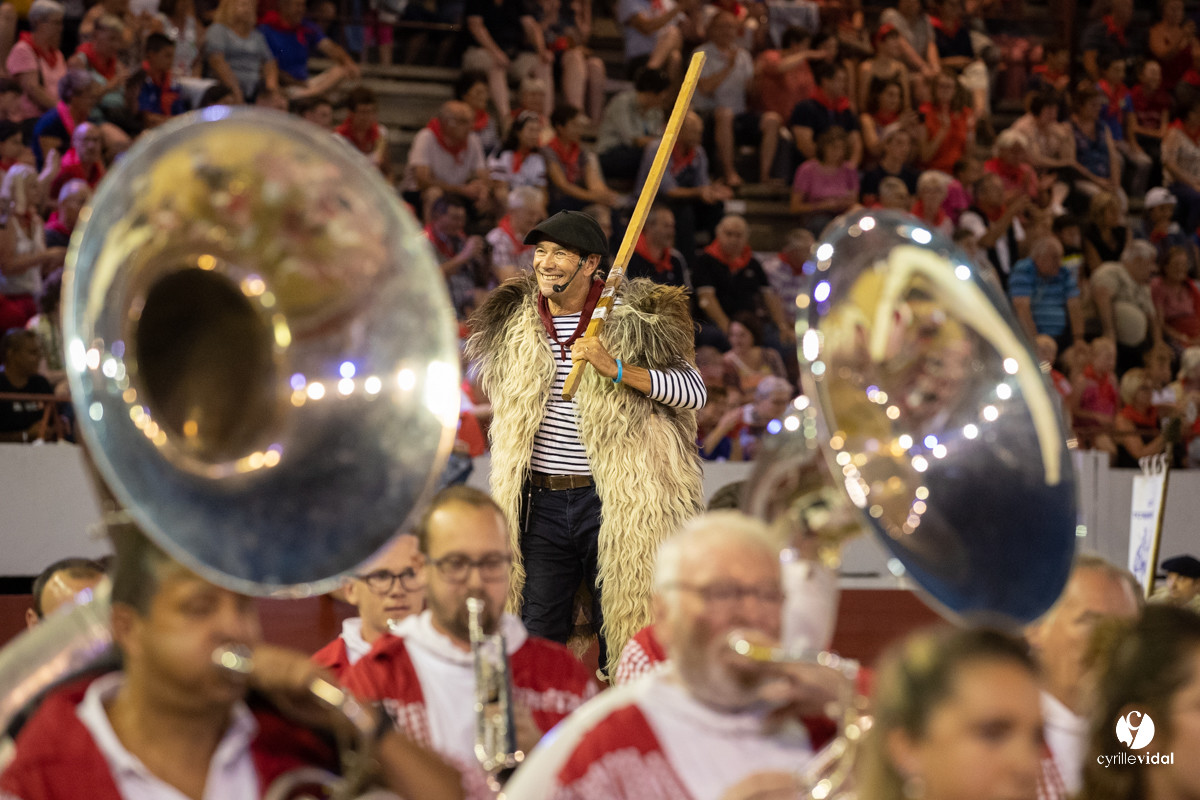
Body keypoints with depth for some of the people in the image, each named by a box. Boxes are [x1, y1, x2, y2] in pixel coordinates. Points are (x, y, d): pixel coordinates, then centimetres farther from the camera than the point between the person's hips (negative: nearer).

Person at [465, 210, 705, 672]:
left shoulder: (631, 321, -5)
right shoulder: (515, 324, 9)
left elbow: (695, 391, -11)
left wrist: (615, 369, -21)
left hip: (612, 503, -4)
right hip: (541, 503, 4)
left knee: (619, 630, 2)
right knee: (538, 635, 4)